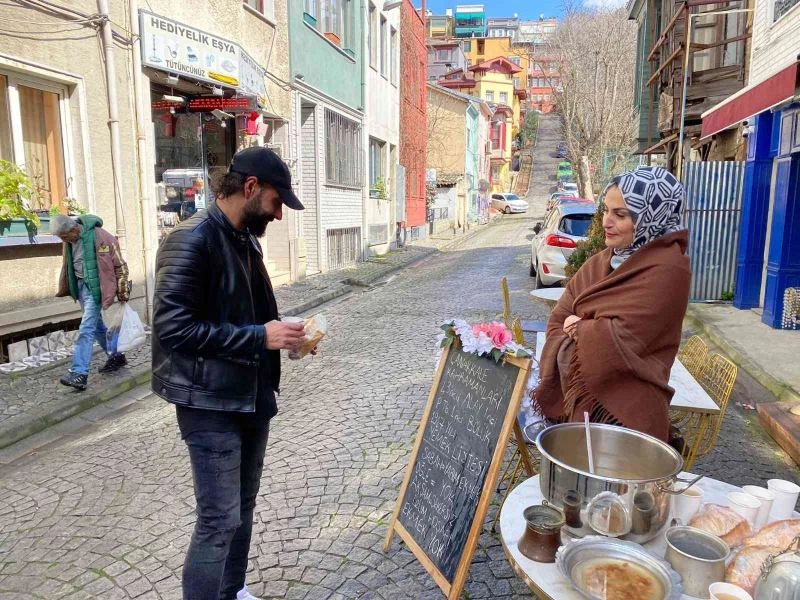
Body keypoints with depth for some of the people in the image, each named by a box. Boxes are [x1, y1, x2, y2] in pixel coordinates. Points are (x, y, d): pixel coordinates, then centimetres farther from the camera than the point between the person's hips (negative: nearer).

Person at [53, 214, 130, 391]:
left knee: (86, 329, -11)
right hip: (80, 285, 8)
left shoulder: (100, 237, -18)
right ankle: (116, 357, 32)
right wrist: (65, 288, 21)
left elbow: (119, 265, -12)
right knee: (97, 325, 16)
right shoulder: (70, 240, 3)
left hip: (95, 286, -8)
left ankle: (80, 373, -10)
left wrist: (122, 292, -9)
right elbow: (67, 266, 18)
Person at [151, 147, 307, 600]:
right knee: (219, 520, -1)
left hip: (253, 396, 9)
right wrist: (259, 337, -25)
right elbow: (172, 327, -25)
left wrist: (281, 335, 1)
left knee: (243, 509, 20)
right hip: (210, 404, -8)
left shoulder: (246, 240, 10)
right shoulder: (192, 240, -17)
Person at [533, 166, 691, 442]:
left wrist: (579, 329, -6)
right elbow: (560, 319, 4)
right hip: (575, 396, 7)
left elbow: (623, 339, -23)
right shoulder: (602, 261, 8)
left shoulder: (666, 269, -15)